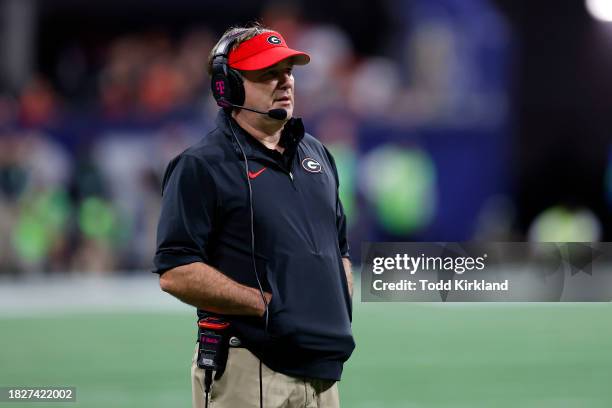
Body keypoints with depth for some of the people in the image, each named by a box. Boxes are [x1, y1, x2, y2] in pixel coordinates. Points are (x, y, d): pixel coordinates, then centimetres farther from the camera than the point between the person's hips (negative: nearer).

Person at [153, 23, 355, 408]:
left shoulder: (315, 153, 16)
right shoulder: (201, 166, -6)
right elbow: (175, 273, -14)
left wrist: (343, 310, 9)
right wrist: (269, 304, -15)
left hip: (323, 370, 7)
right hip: (249, 373, -7)